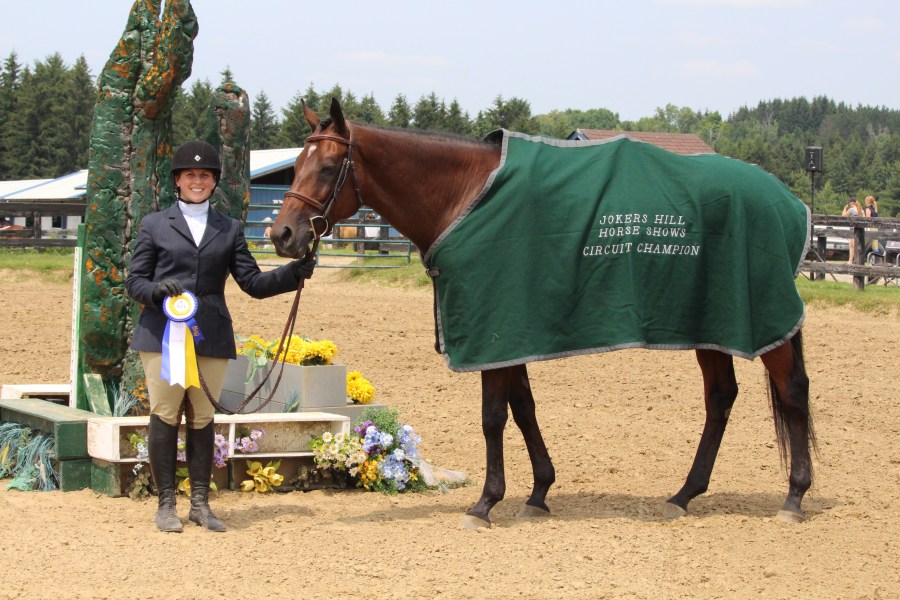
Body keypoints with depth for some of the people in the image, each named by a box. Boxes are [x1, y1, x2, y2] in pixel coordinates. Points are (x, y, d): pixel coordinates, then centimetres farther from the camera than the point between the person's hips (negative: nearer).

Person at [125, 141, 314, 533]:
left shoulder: (229, 230, 13)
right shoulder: (155, 225, 8)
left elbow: (253, 283, 8)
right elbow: (134, 281, 4)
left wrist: (294, 273, -6)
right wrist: (157, 290, -17)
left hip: (211, 337, 2)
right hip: (163, 334, -2)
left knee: (203, 419, 4)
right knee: (165, 418, -1)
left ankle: (200, 503, 12)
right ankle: (166, 503, 7)